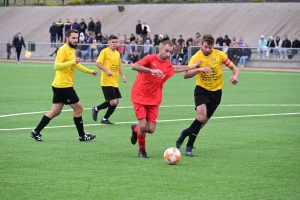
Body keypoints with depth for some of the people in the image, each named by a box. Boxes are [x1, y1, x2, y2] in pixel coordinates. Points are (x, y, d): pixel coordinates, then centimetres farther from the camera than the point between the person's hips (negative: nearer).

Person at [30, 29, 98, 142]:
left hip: (59, 86, 10)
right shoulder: (63, 50, -14)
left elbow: (76, 65, 32)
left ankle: (36, 132, 11)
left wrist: (91, 71, 32)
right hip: (64, 86, -10)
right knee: (78, 108, 0)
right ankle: (82, 136, 8)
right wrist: (73, 62, -34)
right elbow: (57, 66, -26)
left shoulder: (71, 50, 16)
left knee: (55, 112, 11)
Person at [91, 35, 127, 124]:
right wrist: (107, 70, -25)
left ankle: (105, 119, 18)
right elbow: (98, 63, -15)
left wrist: (123, 75, 13)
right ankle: (96, 109, 8)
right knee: (113, 102, -14)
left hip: (115, 82, 8)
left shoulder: (117, 53, 15)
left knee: (116, 102, 5)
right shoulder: (105, 51, -7)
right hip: (107, 82, -8)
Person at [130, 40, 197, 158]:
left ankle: (135, 129, 30)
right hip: (140, 97, -5)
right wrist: (151, 70, -37)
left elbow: (176, 69, 30)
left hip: (153, 101, 5)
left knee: (151, 129, -4)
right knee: (143, 126, -13)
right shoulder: (150, 58, -11)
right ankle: (142, 151, 11)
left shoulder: (168, 65, 7)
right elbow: (134, 66, -26)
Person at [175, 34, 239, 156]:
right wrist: (199, 69, -36)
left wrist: (235, 76, -20)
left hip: (216, 91, 3)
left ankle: (186, 132, 36)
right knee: (201, 116, -23)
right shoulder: (196, 57, -10)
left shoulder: (219, 55, -6)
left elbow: (234, 67, 2)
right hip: (201, 89, -3)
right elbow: (186, 75, -19)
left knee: (204, 120, 5)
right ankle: (189, 146, -10)